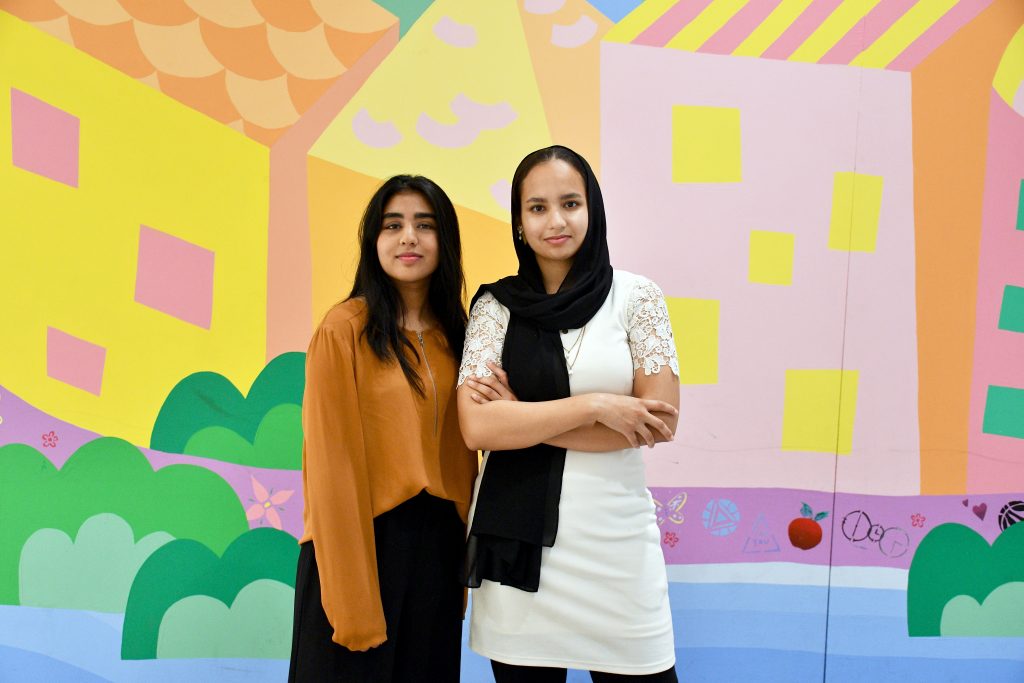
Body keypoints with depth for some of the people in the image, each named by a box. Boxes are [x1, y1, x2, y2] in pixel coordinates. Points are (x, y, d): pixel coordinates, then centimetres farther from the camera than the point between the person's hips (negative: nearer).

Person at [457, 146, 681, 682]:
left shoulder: (636, 296, 1)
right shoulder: (495, 307, 2)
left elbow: (661, 421, -8)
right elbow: (477, 426, -9)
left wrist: (522, 417, -10)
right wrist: (595, 405, -15)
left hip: (615, 536, 0)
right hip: (517, 538, 0)